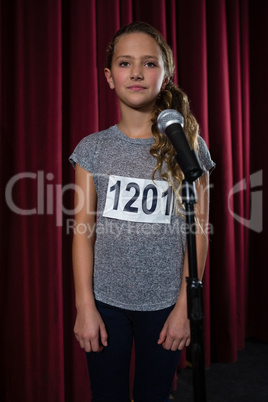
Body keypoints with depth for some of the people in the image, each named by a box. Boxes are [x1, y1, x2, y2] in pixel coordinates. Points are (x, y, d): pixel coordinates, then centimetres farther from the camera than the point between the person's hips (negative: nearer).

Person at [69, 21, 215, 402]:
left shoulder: (189, 148, -3)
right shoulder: (93, 148, 0)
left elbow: (198, 232, -3)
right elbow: (84, 230, -2)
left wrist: (184, 306, -5)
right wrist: (85, 306, -5)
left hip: (165, 303, 0)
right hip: (105, 301, 1)